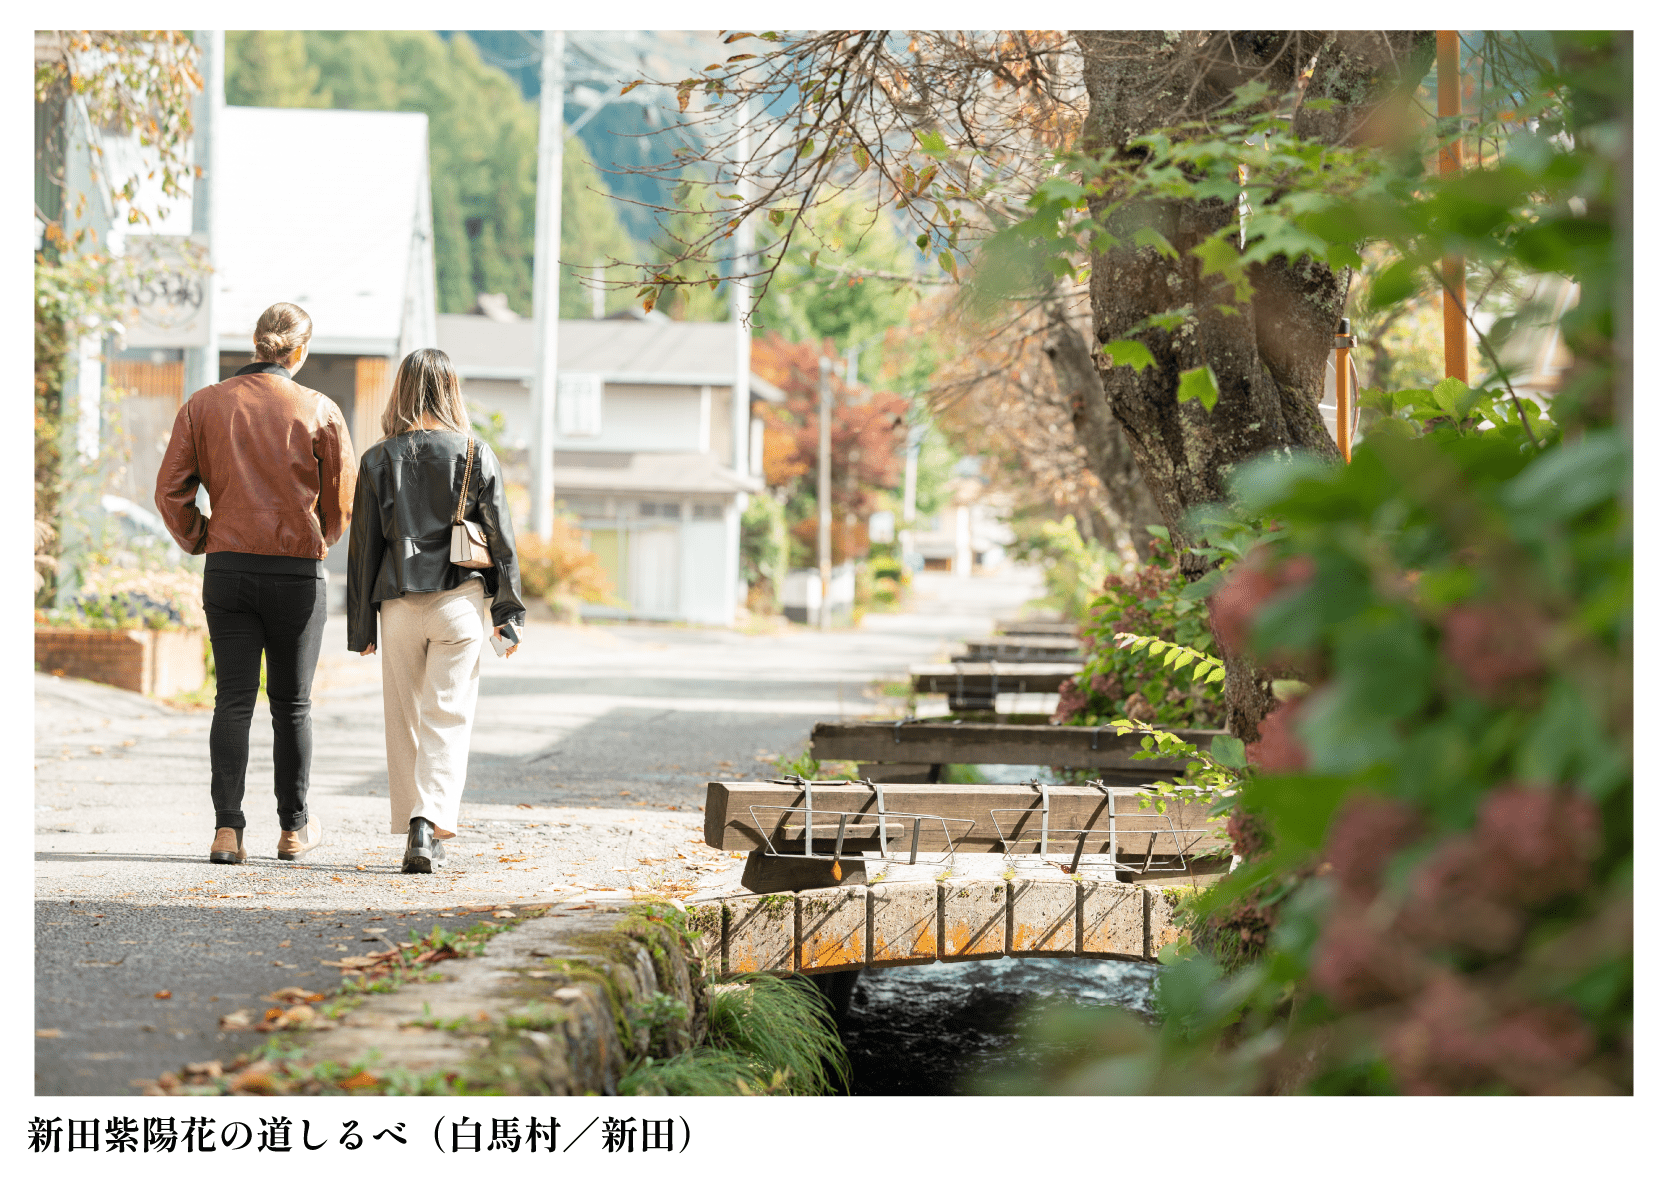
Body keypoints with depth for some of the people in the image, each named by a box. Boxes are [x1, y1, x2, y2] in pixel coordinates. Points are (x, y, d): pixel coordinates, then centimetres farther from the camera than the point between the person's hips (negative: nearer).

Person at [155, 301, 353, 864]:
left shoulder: (203, 405, 1)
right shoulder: (319, 411, -4)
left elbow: (171, 491, -1)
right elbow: (342, 500, 1)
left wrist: (199, 541, 14)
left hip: (227, 569, 1)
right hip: (298, 574, -1)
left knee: (232, 700, 3)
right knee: (292, 704, 10)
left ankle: (227, 828, -7)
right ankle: (294, 828, 19)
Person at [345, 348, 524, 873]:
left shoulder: (378, 460, 1)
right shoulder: (476, 455, 0)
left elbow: (363, 546, 4)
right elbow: (501, 538, 1)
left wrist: (361, 626, 9)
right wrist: (509, 612, 8)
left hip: (399, 605, 1)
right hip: (459, 599, -1)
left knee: (404, 721, 12)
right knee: (447, 717, -1)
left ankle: (413, 823, 13)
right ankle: (430, 824, -16)